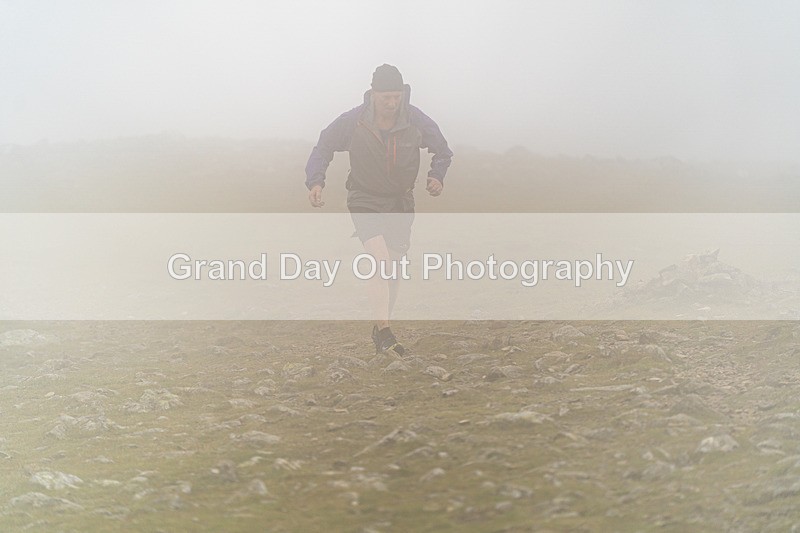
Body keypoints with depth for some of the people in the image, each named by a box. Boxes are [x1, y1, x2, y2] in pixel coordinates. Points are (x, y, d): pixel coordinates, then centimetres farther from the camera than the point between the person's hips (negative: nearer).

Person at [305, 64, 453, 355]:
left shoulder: (416, 120, -10)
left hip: (400, 204, 3)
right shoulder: (352, 121, -14)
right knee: (381, 258, -22)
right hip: (365, 201, -3)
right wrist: (315, 181, -17)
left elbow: (442, 150, 7)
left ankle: (380, 327, 26)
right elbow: (323, 148, -1)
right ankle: (385, 332, -20)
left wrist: (436, 176, -11)